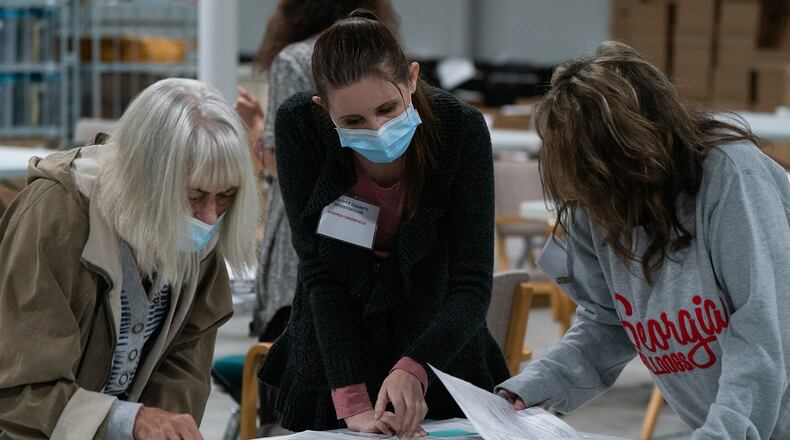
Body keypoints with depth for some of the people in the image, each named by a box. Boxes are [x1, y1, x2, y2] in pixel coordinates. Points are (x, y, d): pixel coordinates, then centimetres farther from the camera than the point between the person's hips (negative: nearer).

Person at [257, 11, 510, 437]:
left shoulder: (461, 129, -23)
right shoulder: (299, 126, -21)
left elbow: (471, 286, -24)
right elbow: (319, 271, -21)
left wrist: (414, 370, -41)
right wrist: (352, 402, -30)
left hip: (437, 347, 0)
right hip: (333, 348, 0)